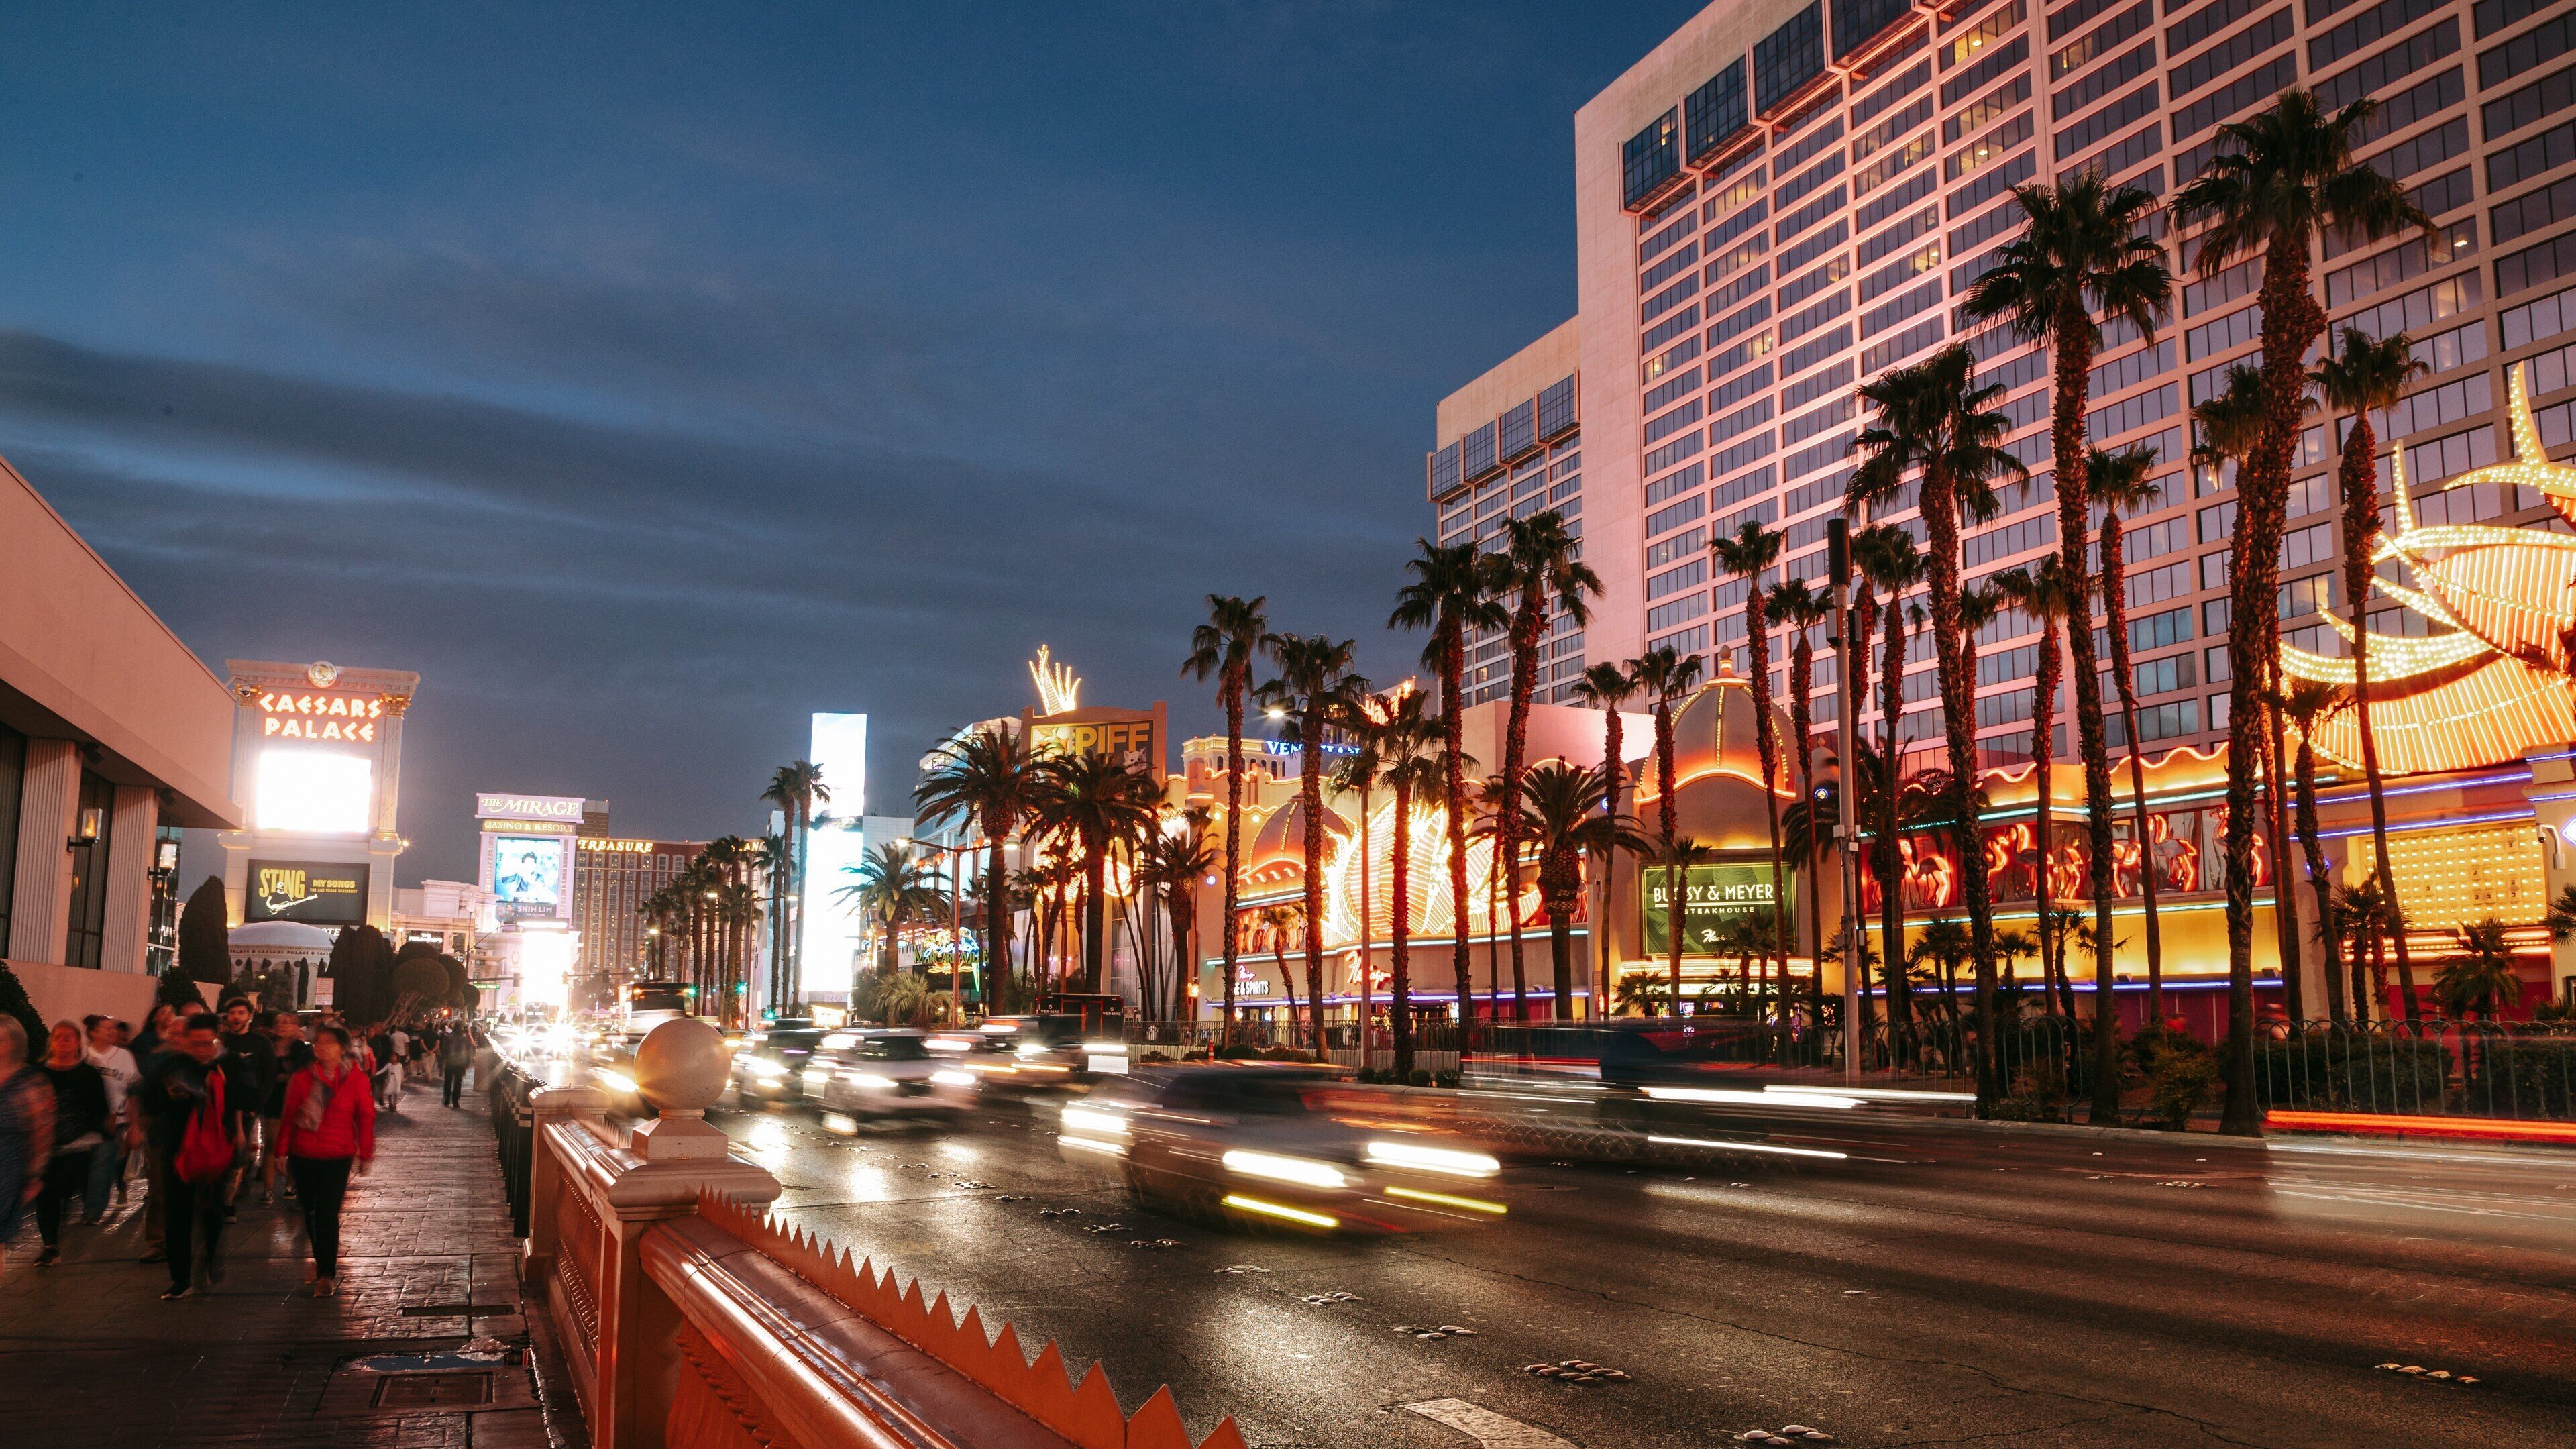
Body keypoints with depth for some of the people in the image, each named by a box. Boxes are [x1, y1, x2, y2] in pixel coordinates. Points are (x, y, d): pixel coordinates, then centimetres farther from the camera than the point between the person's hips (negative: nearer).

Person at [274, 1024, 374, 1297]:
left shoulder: (356, 1080, -4)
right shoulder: (303, 1078, 0)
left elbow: (366, 1119, 1)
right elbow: (289, 1116, 5)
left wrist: (365, 1155, 2)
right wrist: (282, 1151, 3)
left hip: (337, 1157, -3)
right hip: (303, 1156, 3)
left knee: (328, 1213, -8)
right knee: (310, 1211, 12)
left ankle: (327, 1274, 1)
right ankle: (321, 1261, 33)